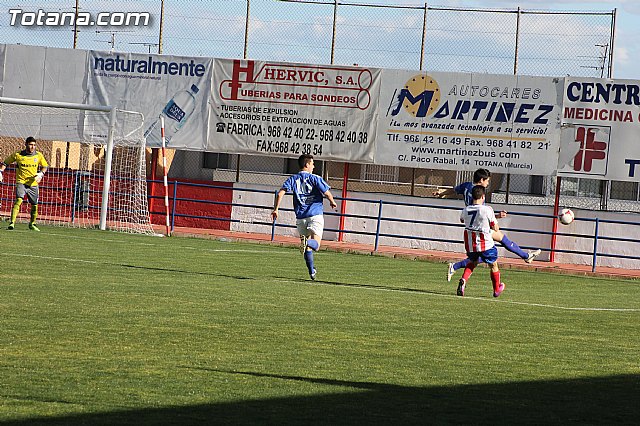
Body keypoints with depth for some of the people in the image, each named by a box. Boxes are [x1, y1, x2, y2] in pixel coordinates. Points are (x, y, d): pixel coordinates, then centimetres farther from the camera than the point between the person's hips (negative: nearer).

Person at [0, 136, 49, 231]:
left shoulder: (39, 155, 1)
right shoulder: (17, 155, -3)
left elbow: (45, 166, 14)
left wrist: (41, 174, -5)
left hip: (33, 184, 3)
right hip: (21, 182, -3)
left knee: (34, 205, 10)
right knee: (18, 200, -25)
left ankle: (32, 224, 33)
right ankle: (12, 223, -27)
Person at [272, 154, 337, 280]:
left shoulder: (293, 179, 8)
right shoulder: (315, 178, 0)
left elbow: (280, 193, -5)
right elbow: (327, 194, -6)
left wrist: (275, 209, -2)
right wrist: (333, 203, 14)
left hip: (301, 217, 3)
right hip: (316, 215, -3)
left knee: (307, 248, 14)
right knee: (315, 244, -10)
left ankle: (311, 271, 13)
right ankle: (307, 242, -42)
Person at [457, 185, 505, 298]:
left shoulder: (465, 210, -3)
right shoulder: (487, 210, -16)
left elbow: (462, 220, 22)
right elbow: (496, 228, -9)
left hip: (470, 244, 4)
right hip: (485, 244, -4)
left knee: (472, 262, 28)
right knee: (493, 265, 18)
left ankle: (463, 280, 2)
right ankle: (497, 290, 32)